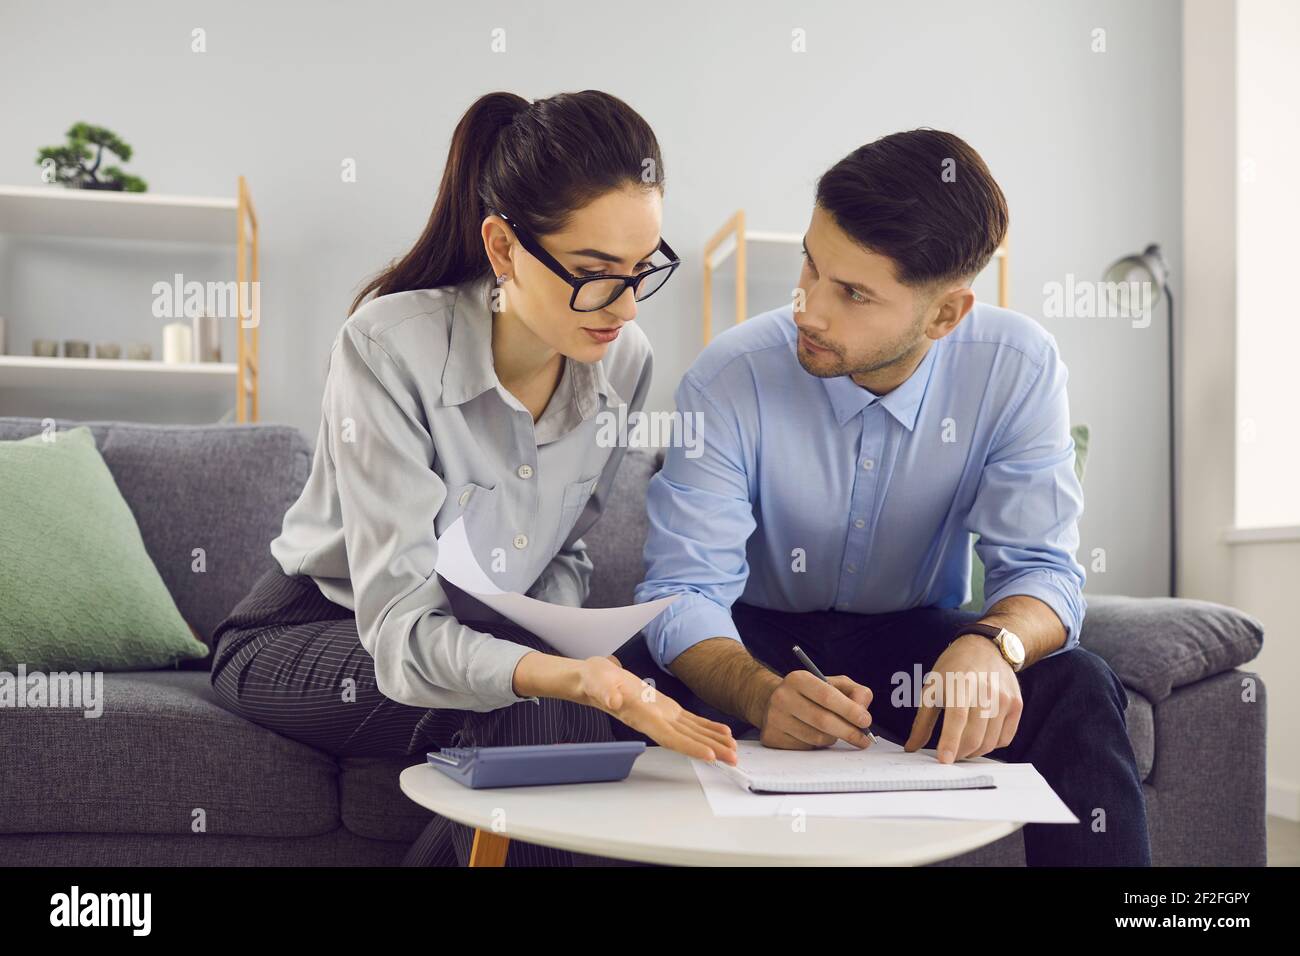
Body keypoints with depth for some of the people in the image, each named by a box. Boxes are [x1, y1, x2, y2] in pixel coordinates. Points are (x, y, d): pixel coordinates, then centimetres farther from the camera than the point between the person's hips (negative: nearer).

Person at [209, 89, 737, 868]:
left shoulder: (624, 361, -10)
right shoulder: (390, 346, -27)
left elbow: (566, 552, 4)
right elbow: (399, 626, -33)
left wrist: (553, 638, -17)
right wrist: (559, 676, -50)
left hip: (479, 636, 5)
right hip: (310, 635, -5)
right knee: (526, 714, -32)